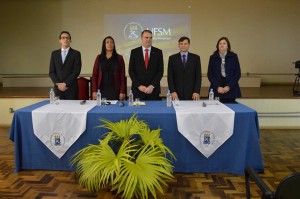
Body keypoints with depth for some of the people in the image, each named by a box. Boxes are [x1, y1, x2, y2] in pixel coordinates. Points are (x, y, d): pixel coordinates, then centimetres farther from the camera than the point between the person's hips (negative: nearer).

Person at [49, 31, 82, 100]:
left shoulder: (76, 54, 1)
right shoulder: (54, 53, 11)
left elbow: (76, 72, -7)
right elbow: (51, 72, 7)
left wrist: (65, 84, -12)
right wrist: (58, 84, -8)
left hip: (71, 89, -3)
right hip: (58, 88, 3)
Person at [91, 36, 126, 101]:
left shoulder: (119, 58, 4)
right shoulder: (99, 57, 8)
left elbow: (122, 76, 1)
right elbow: (94, 75, 6)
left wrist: (122, 92, -6)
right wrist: (94, 91, -1)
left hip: (115, 90, -1)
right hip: (102, 89, 1)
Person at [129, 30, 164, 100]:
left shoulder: (158, 52, 3)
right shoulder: (134, 52, 3)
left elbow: (160, 71, -1)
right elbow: (131, 71, 1)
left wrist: (152, 86, -10)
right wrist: (139, 86, -10)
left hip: (153, 89, 0)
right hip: (138, 89, 0)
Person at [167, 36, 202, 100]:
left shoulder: (196, 58, 6)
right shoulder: (172, 58, 5)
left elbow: (198, 76, 2)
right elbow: (170, 77, 2)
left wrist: (197, 91, -7)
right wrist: (172, 91, -8)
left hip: (192, 93, 0)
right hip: (177, 93, 0)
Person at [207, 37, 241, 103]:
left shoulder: (233, 56, 5)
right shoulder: (213, 57, 6)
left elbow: (238, 74, 2)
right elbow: (209, 74, 3)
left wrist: (229, 87, -9)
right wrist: (217, 87, -10)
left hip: (231, 90, 0)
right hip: (216, 91, 0)